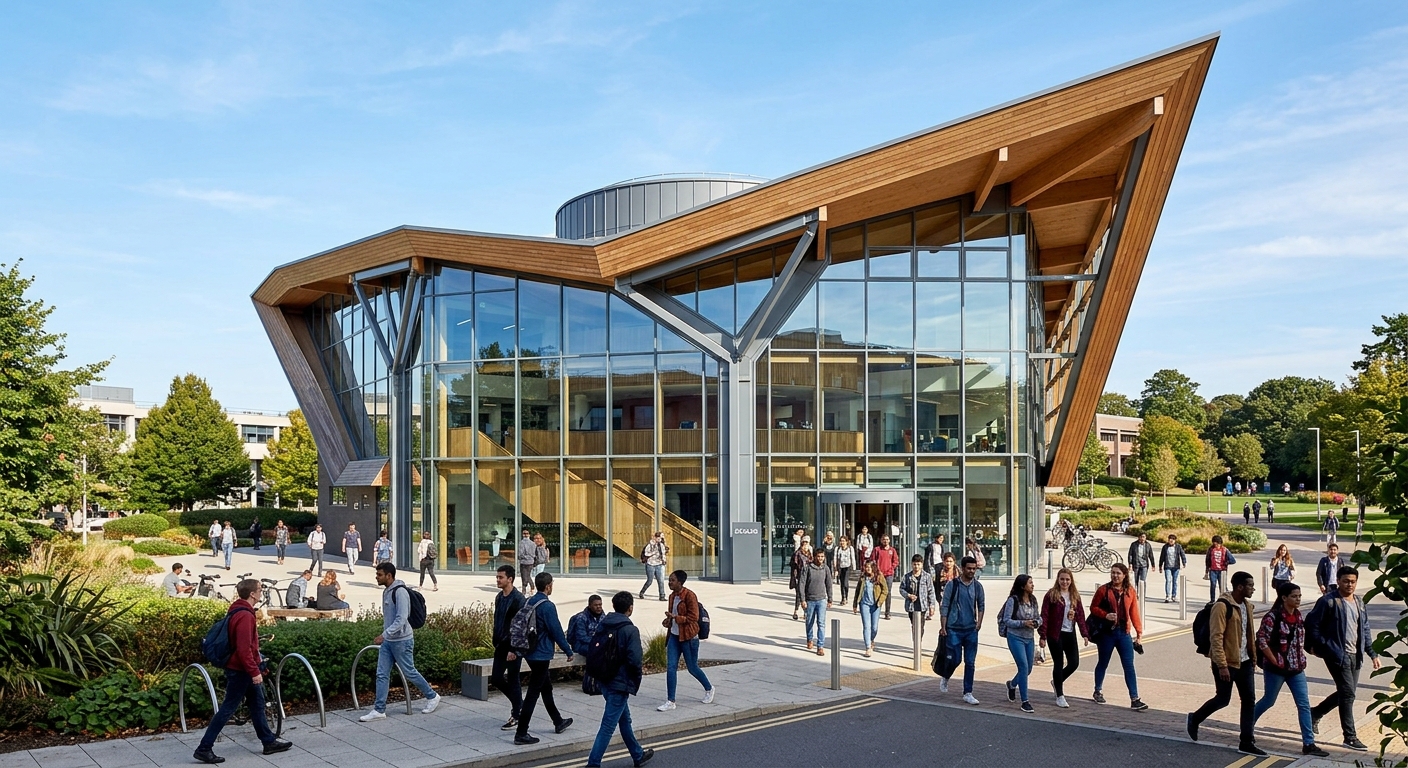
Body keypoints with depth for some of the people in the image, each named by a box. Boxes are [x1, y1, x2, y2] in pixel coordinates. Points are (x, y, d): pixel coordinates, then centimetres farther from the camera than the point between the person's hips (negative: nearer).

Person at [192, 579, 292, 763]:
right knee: (227, 709, -2)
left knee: (257, 704, 16)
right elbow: (244, 649, -27)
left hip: (243, 669, 10)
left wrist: (256, 665, 23)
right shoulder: (244, 616, -24)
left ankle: (269, 742, 25)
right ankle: (203, 748, 5)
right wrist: (255, 671, -22)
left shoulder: (240, 611, 9)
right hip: (241, 670, -10)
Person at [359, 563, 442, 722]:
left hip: (401, 641, -8)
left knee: (409, 673, 3)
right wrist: (385, 636, 18)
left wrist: (384, 634, -30)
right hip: (388, 641, 9)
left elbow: (401, 619, -26)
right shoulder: (386, 591, 9)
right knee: (382, 674, 4)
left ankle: (432, 697, 20)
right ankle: (379, 710, 9)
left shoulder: (400, 591, -20)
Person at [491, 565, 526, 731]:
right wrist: (496, 643, 16)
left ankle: (516, 717, 13)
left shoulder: (519, 599, -16)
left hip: (513, 646, -8)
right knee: (496, 679, 9)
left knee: (513, 681, 1)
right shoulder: (499, 597, 10)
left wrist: (514, 649, -21)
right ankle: (518, 703, 29)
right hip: (501, 645, 8)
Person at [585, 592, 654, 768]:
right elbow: (635, 660, -21)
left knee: (625, 720, 22)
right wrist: (636, 681, -5)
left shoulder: (603, 626, 4)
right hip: (620, 684, -8)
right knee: (608, 726, -4)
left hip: (605, 682, 8)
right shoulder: (630, 630, -17)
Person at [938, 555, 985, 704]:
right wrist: (943, 627, -10)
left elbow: (981, 605, 14)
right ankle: (945, 677, 31)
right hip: (954, 629, -3)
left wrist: (979, 622, 1)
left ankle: (967, 693, 12)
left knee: (970, 663, 4)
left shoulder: (977, 586, 3)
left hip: (971, 630, 3)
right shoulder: (952, 585, -8)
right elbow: (944, 606, -6)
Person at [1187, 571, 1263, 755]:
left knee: (1249, 701, 5)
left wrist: (1253, 659, 17)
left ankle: (1246, 742, 11)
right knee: (1223, 699, 3)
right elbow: (1216, 637, -20)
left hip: (1244, 662, 8)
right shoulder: (1222, 606, -18)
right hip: (1227, 663, -8)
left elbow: (1250, 635, 18)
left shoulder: (1247, 606, 8)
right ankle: (1194, 719, 26)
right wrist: (1222, 665, -22)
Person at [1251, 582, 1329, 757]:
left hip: (1296, 668, 6)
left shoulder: (1298, 615, 5)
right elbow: (1261, 640, -18)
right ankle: (1247, 728, 30)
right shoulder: (1273, 617, -17)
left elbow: (1301, 639, 18)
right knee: (1269, 701, 8)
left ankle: (1308, 744, 6)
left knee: (1304, 704, 2)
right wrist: (1274, 661, -15)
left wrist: (1301, 659, 9)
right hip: (1276, 669, -6)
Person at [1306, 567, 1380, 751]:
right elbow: (1312, 624, -10)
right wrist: (1322, 648, -11)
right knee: (1348, 694, -7)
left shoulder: (1359, 603, 12)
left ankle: (1315, 712, 33)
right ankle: (1350, 737, 1)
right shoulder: (1328, 601, -11)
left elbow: (1365, 631, 17)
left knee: (1346, 693, 13)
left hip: (1355, 655, 7)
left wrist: (1372, 654, 12)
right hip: (1337, 655, -7)